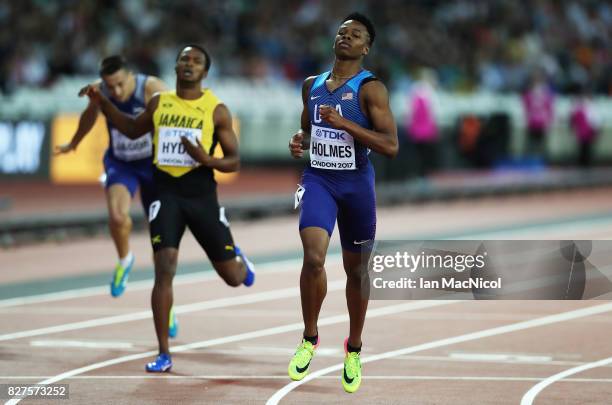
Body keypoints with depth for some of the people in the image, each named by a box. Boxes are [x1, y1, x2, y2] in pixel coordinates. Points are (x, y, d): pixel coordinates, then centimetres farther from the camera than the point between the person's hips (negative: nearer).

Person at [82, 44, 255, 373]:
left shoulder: (216, 110, -2)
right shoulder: (159, 103, 6)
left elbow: (234, 161, -1)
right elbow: (133, 130, 25)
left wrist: (208, 160, -22)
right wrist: (103, 104, 12)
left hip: (202, 195, -1)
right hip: (166, 194, 1)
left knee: (233, 278, 7)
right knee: (164, 270, -15)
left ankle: (238, 259, 48)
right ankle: (163, 355, -9)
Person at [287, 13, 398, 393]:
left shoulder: (370, 88, -9)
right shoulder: (312, 85, 8)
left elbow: (391, 145, -16)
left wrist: (344, 124, -23)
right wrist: (300, 140, 1)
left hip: (356, 183, -2)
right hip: (318, 179, 2)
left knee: (356, 269, 9)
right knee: (313, 256, -20)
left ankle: (354, 349, 27)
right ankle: (310, 338, -2)